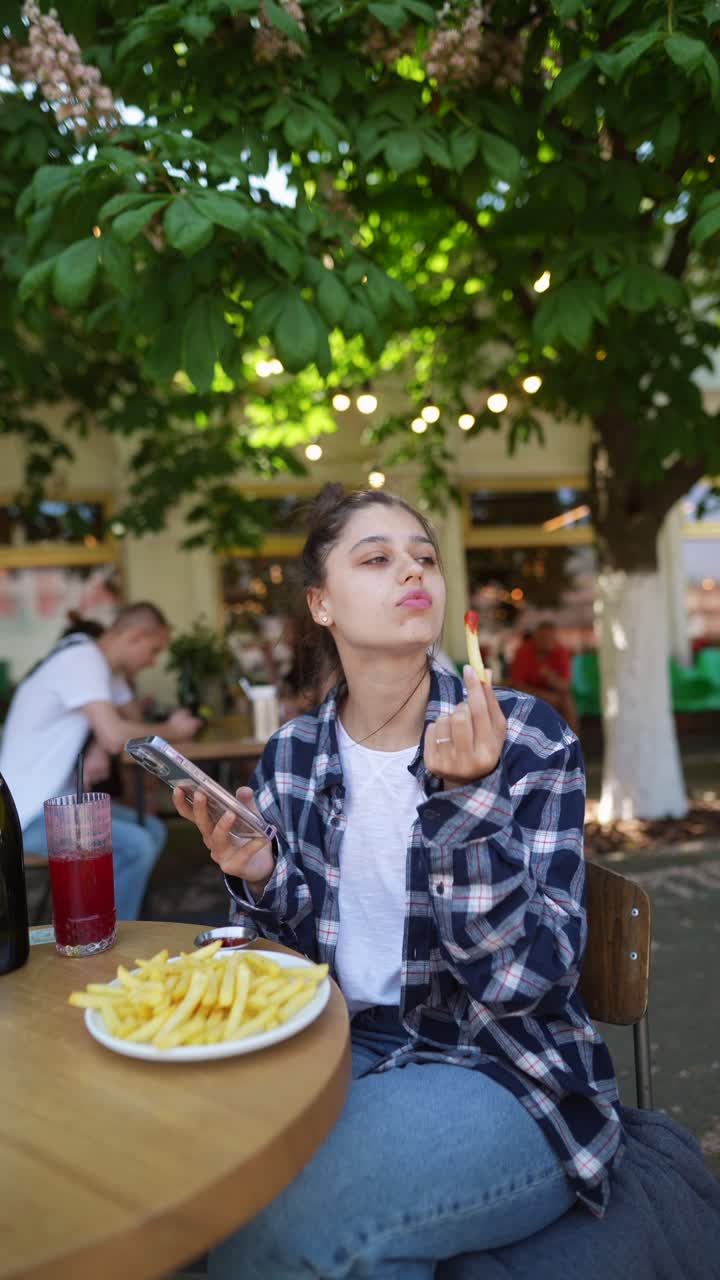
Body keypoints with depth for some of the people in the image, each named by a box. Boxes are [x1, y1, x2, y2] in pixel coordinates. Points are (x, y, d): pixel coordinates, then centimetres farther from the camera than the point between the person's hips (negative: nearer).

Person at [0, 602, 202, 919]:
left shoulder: (105, 665, 10)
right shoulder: (83, 658, -21)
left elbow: (132, 717, 13)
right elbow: (115, 736, -31)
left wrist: (100, 750, -9)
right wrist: (171, 729, -13)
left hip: (58, 795, 10)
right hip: (30, 813, -10)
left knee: (152, 831, 8)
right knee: (136, 846, -22)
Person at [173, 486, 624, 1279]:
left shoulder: (531, 739, -12)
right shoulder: (291, 758, -1)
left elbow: (522, 982, -17)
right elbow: (302, 956, 7)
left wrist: (467, 797, -30)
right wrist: (260, 880, -14)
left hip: (505, 1073, -4)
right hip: (345, 1052, 4)